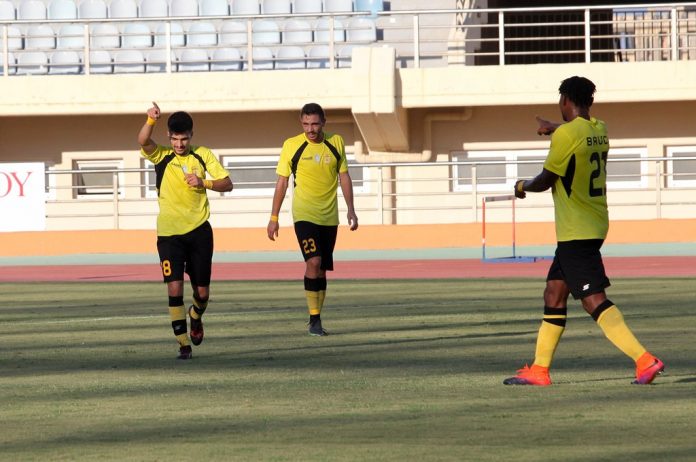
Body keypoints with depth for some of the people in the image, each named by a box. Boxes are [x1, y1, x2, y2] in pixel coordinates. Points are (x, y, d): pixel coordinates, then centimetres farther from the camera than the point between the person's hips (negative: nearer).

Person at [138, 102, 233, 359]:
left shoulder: (203, 155, 5)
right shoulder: (161, 157, 0)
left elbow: (227, 184, 3)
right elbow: (143, 141, -22)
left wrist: (204, 182, -16)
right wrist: (151, 120, -41)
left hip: (199, 231, 1)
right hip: (169, 232, -1)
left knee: (202, 291, 7)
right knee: (174, 287, -13)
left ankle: (196, 317, 41)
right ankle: (183, 343, -6)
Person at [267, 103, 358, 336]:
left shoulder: (336, 142, 3)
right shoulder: (292, 145, -5)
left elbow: (344, 177, 12)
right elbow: (281, 182, 1)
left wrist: (351, 210, 7)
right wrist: (274, 217, 0)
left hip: (329, 217, 3)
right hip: (304, 214, -3)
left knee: (321, 270, 8)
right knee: (313, 262, -19)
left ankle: (317, 320, 17)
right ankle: (314, 319, -16)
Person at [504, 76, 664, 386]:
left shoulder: (566, 134, -17)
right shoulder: (599, 131, 7)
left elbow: (545, 180, -10)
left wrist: (522, 186, 11)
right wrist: (553, 129, 49)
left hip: (576, 233, -9)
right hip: (593, 227, 9)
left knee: (594, 301, -13)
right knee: (554, 294, 15)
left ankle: (644, 360, -22)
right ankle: (539, 370, 19)